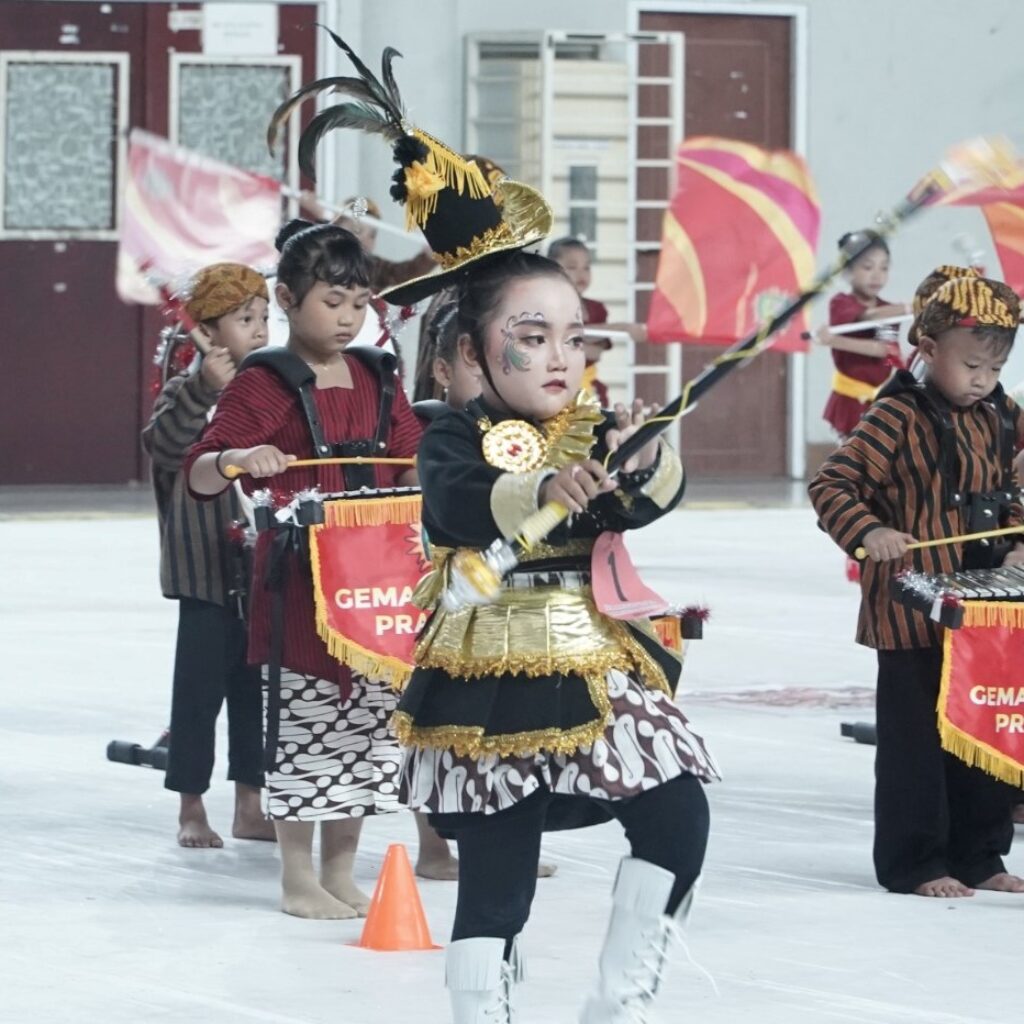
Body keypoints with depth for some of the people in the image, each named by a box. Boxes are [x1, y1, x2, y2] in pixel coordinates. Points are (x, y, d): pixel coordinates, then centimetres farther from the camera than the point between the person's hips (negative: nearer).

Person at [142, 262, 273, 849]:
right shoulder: (188, 393, -7)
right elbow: (164, 447, -25)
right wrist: (205, 389, -33)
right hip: (207, 571, -6)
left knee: (255, 685, 11)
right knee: (201, 685, 0)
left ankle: (250, 806, 18)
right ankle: (192, 809, 8)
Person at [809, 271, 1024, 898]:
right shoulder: (899, 419, -13)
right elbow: (831, 486, -14)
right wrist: (867, 532, -30)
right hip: (911, 609, -7)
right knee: (915, 737, 0)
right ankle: (913, 863, 7)